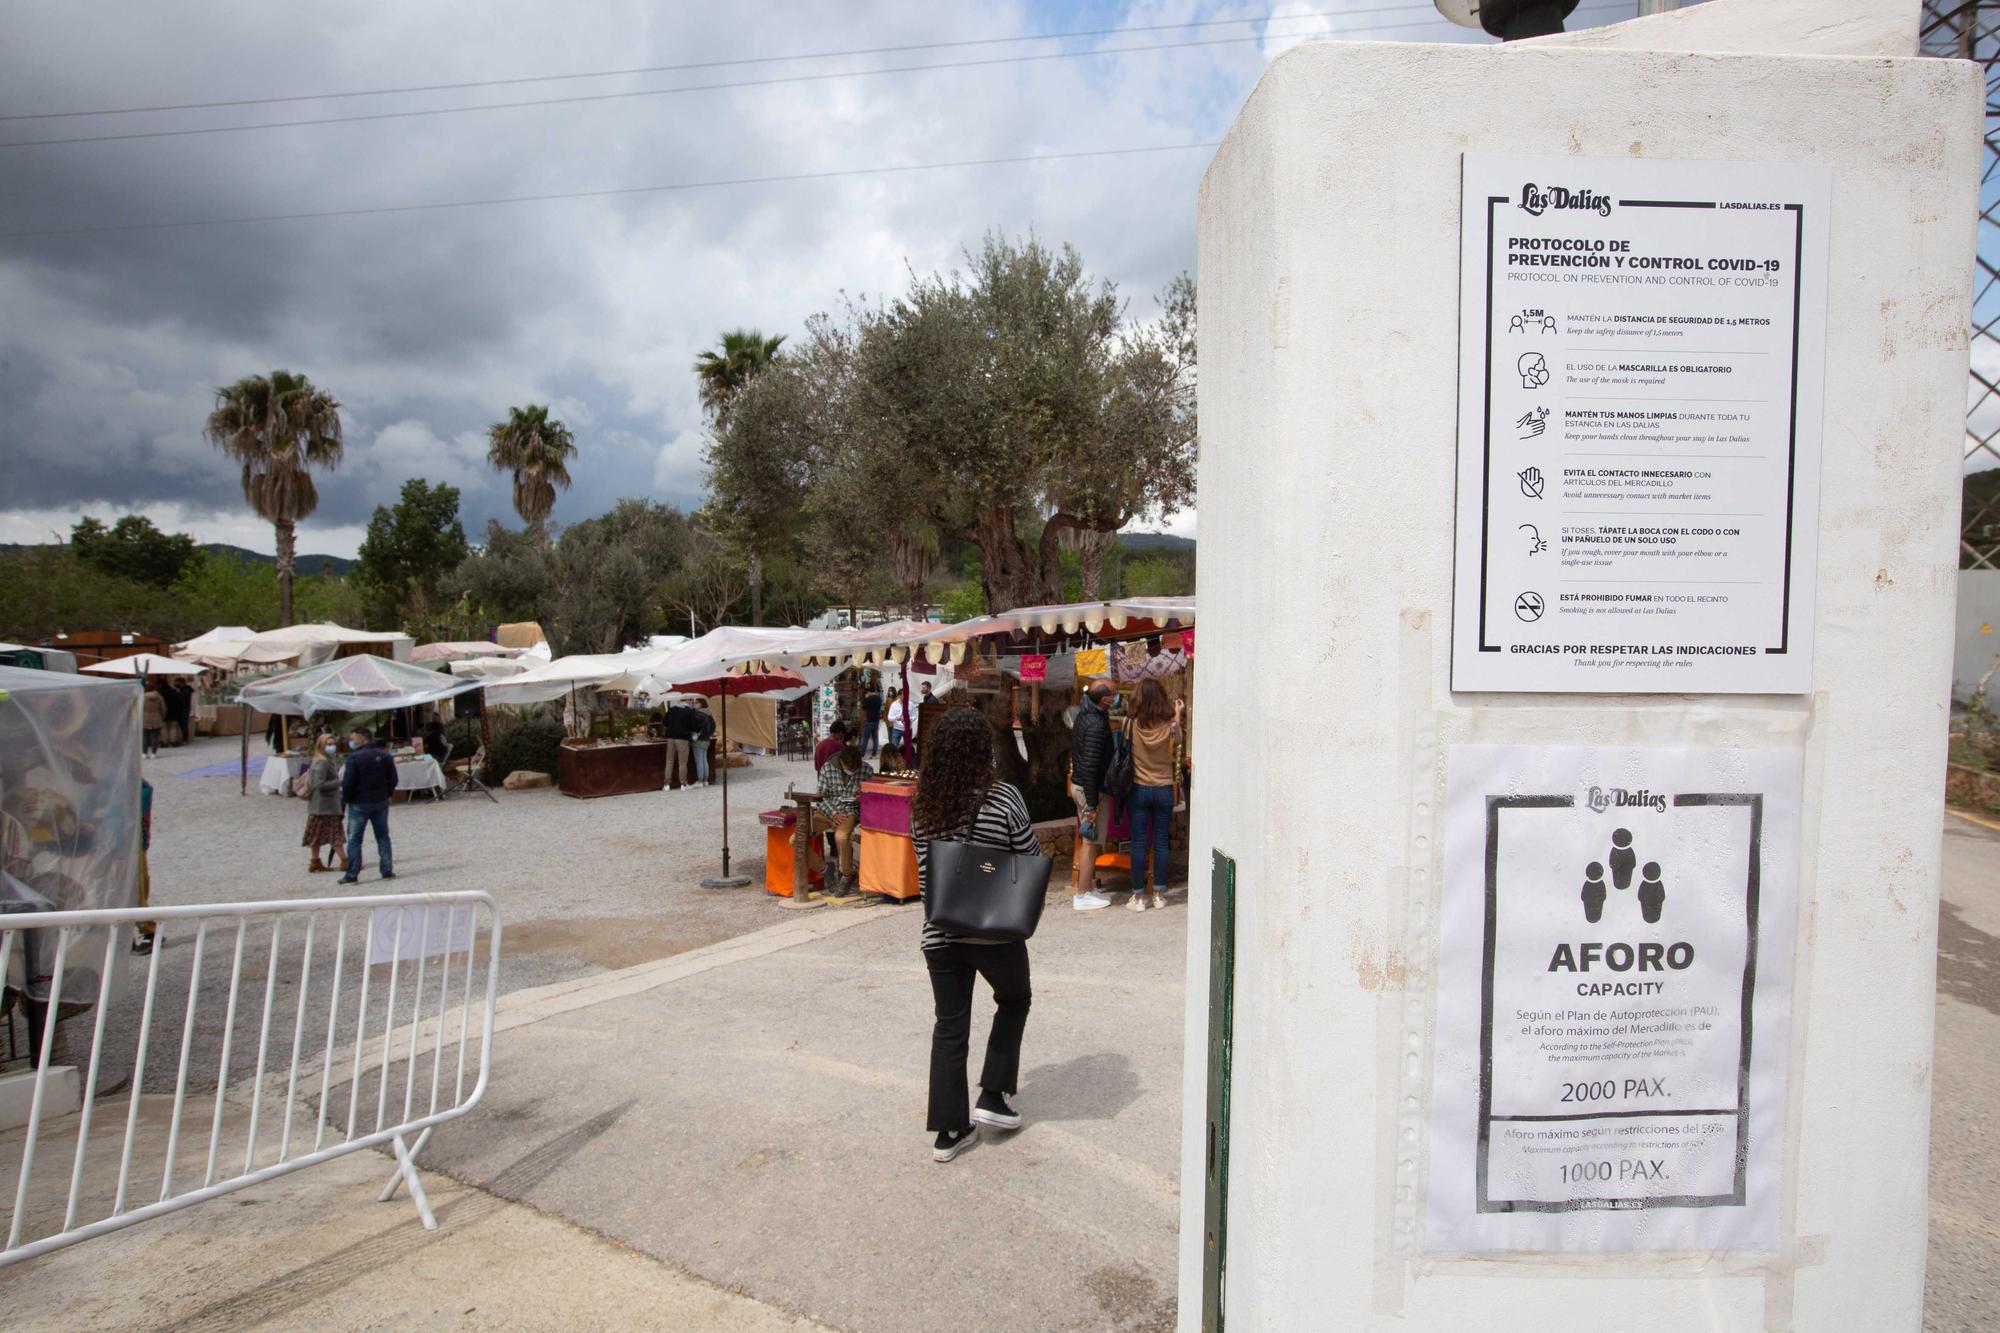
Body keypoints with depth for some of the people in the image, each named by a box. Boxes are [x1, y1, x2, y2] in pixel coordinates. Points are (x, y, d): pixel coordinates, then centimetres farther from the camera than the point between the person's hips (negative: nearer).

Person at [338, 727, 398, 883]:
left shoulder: (354, 757, -15)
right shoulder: (385, 755, 3)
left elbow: (348, 782, -16)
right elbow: (393, 779, 7)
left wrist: (346, 798, -1)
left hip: (359, 804, -5)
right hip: (381, 802, 5)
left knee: (354, 839, 3)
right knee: (383, 837, 11)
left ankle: (352, 875, 3)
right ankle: (387, 870, 10)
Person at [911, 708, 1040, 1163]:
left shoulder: (922, 804, -1)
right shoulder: (1003, 799, -14)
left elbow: (923, 872, 7)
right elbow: (1030, 861, -6)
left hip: (939, 934, 4)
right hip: (996, 932, -3)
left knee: (950, 1027, 13)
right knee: (1014, 1000, 24)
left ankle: (949, 1130, 18)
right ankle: (993, 1096, 22)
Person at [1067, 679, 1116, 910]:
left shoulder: (1083, 715, 6)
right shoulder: (1096, 724, -24)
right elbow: (1090, 766, -26)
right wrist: (1092, 804, -23)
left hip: (1078, 784, 10)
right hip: (1092, 789, -10)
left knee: (1086, 840, 17)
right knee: (1090, 842, 0)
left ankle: (1087, 887, 27)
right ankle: (1083, 895, 8)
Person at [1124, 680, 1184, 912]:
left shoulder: (1133, 724, -12)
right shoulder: (1169, 725, -9)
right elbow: (1177, 738, 13)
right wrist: (1177, 714, 25)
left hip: (1139, 788, -1)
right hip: (1164, 789, 1)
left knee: (1139, 843, 5)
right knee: (1160, 842, 11)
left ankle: (1138, 896, 9)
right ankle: (1159, 894, 18)